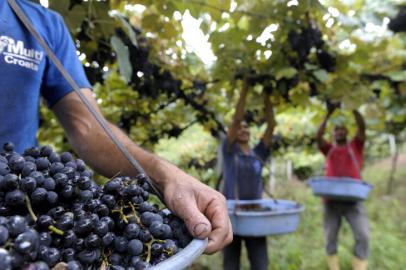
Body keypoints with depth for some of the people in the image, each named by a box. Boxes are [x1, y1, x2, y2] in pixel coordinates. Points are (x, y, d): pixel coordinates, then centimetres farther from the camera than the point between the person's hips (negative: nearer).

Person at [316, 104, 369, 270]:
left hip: (353, 199, -1)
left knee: (363, 236, -12)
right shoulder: (329, 149, 14)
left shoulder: (355, 146, 12)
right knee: (330, 237, 5)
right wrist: (328, 114, -2)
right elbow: (318, 137, -3)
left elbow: (362, 127, 0)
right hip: (331, 200, 1)